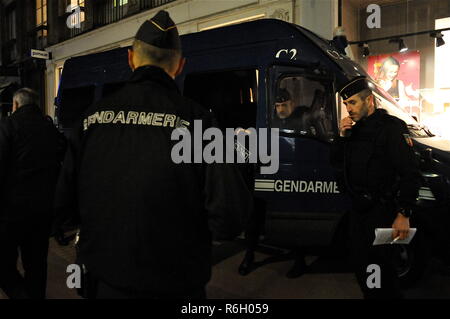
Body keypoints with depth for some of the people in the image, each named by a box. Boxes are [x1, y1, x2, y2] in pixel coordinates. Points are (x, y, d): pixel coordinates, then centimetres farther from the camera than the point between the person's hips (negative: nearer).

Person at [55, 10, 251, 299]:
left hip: (104, 280, 3)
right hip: (173, 285, -3)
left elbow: (63, 199, -1)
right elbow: (229, 216, -21)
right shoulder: (194, 120, -17)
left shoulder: (93, 117, -6)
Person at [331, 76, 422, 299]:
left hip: (381, 211, -8)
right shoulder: (354, 129, 12)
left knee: (380, 267, -4)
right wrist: (342, 136, -2)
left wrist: (404, 214, -22)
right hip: (358, 209, 8)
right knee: (361, 265, 17)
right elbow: (335, 161, 15)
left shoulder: (390, 127, -13)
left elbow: (410, 173, -18)